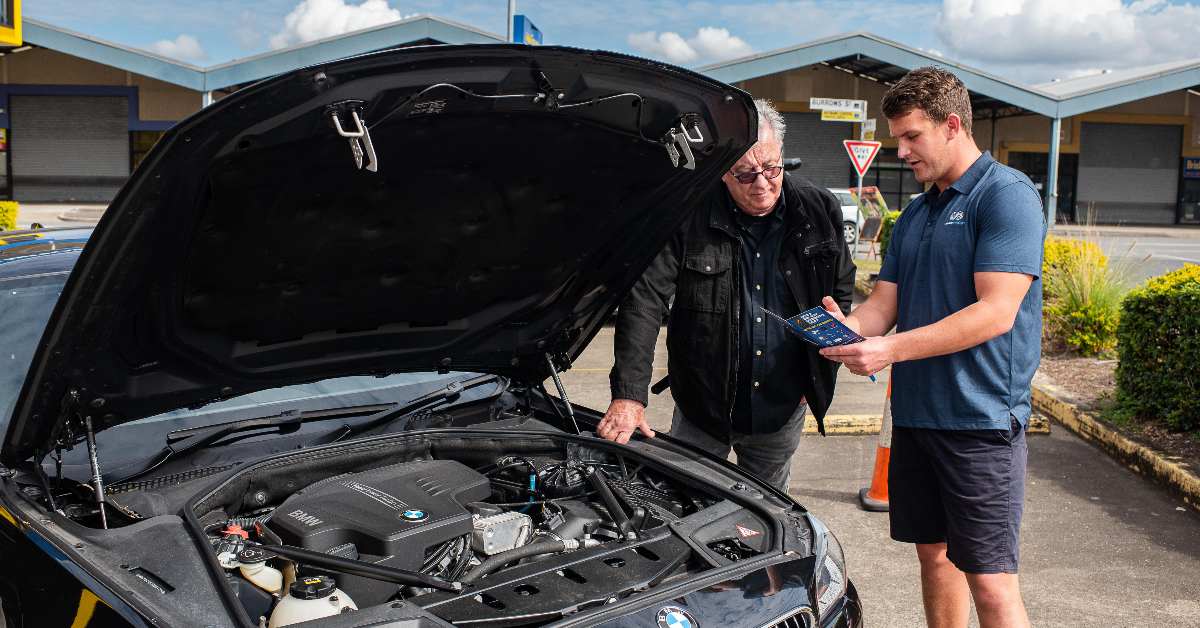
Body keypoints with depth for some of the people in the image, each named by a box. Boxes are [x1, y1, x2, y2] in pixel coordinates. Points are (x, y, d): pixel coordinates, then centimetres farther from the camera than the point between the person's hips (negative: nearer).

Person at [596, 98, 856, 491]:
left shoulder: (820, 212, -4)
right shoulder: (688, 217, -15)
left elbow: (842, 290, 11)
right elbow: (644, 300, -18)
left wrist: (819, 370, 5)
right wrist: (628, 394, -27)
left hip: (782, 412, 3)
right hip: (702, 408, -2)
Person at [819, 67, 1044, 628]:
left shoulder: (1007, 196, -10)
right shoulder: (914, 216, 16)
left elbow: (995, 312, -19)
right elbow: (885, 302, 13)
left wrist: (891, 350, -25)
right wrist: (849, 325, -11)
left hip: (980, 415, -8)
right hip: (914, 411, 8)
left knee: (989, 579, -6)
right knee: (933, 552, 16)